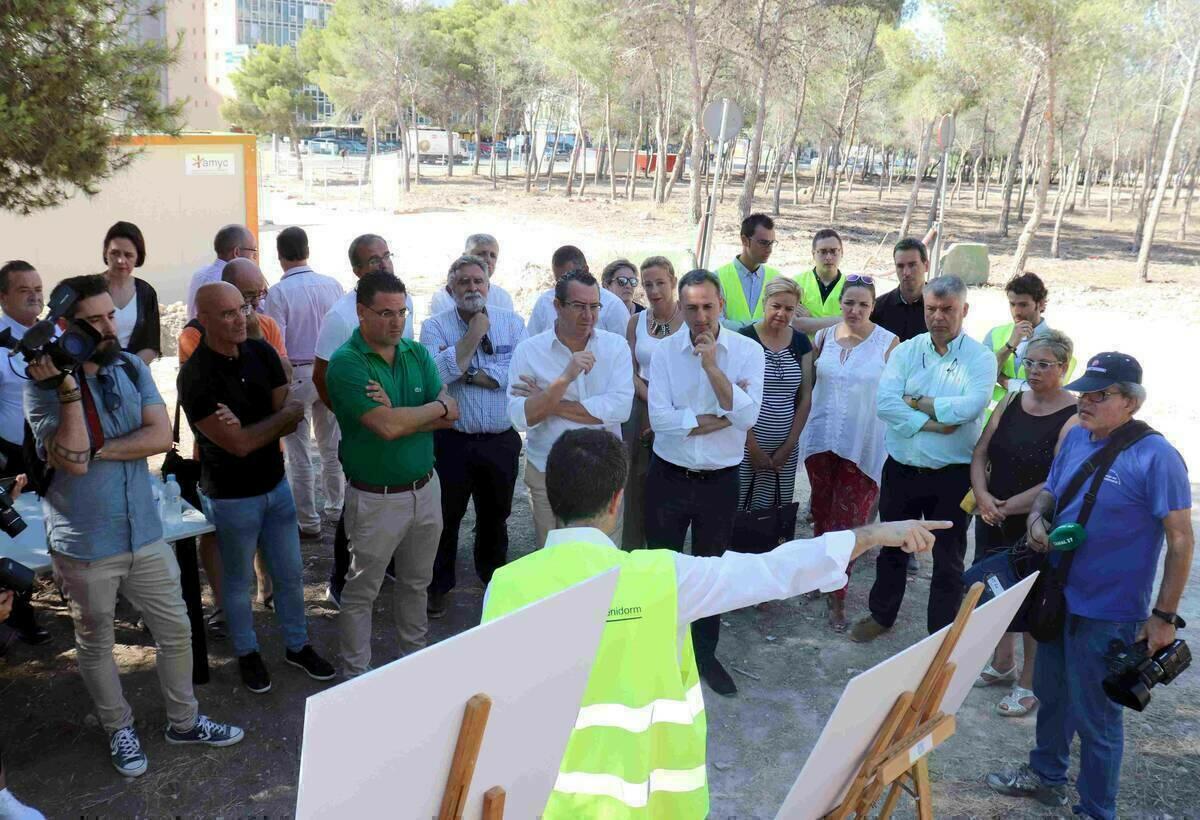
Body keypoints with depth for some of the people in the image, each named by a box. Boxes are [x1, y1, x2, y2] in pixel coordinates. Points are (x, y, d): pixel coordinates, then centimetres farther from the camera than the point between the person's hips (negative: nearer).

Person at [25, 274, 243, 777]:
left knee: (176, 631, 14)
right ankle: (118, 729, 38)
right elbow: (72, 458, -26)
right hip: (84, 546, -4)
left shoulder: (131, 367, -1)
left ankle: (184, 721, 34)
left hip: (145, 534, 4)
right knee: (95, 644, 16)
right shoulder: (42, 386, -13)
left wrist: (97, 450, -19)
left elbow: (161, 435, -12)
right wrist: (68, 386, -31)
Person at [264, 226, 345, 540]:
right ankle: (335, 508, 30)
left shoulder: (278, 293, -14)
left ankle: (308, 522, 12)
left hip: (296, 374, -4)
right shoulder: (332, 285, -3)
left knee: (299, 453, 6)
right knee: (331, 446, 19)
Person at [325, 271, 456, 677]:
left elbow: (451, 416, -7)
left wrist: (396, 412, -21)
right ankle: (355, 674, 25)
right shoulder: (346, 363, -17)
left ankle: (415, 655, 40)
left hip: (425, 488, 6)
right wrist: (436, 407, -11)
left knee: (416, 582, 22)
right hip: (375, 499, -6)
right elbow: (387, 427, -27)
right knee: (361, 592, 9)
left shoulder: (418, 354, 2)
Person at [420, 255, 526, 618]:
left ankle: (493, 577, 42)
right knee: (446, 516, 10)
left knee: (495, 515, 20)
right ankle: (438, 586, 29)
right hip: (451, 440, -2)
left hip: (501, 441, 2)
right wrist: (474, 334, -19)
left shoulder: (512, 323, 0)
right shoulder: (435, 326, -5)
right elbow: (435, 373, -22)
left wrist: (466, 373, -17)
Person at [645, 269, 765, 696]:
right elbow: (659, 417, -17)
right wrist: (721, 419, -18)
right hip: (668, 477, 0)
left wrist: (713, 366, -26)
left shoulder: (748, 351, -7)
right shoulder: (665, 350, -7)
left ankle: (705, 654, 32)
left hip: (720, 481, 0)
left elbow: (747, 416, -20)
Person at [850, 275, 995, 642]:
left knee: (948, 560, 11)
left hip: (952, 474, -2)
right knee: (892, 547, 19)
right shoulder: (906, 351, -1)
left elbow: (970, 407, -24)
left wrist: (915, 401, -15)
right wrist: (934, 423, -21)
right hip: (901, 469, 3)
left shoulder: (980, 358, -7)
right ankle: (881, 615, 39)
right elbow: (884, 403, -15)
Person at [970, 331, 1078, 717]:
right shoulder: (1011, 402, 4)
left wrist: (1008, 507, -15)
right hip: (994, 521, 6)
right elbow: (981, 454, 5)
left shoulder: (1074, 417, -15)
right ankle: (1002, 665, 39)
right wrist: (983, 496, -11)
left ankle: (1029, 684, 23)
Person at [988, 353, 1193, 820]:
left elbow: (1181, 540, -16)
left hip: (1107, 612, -7)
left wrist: (1164, 615, -16)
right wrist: (1036, 518, -9)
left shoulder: (1155, 457, -20)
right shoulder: (1076, 438, 1)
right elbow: (1050, 491, 15)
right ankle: (1046, 774, 46)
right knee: (1051, 693, 24)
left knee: (1095, 715, 8)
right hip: (1058, 596, 7)